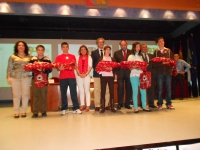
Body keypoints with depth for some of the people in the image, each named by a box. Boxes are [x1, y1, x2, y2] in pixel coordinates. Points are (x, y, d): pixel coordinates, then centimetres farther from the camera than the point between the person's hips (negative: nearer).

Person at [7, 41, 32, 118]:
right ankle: (16, 112, 13)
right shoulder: (12, 56, 8)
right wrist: (8, 77, -1)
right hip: (15, 78, 0)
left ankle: (24, 111, 14)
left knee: (25, 94, 2)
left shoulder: (29, 57, 8)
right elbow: (9, 67, 5)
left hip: (26, 77, 0)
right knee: (16, 94, 3)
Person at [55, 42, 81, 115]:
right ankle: (64, 109, 12)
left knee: (73, 92, -1)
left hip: (72, 77, 0)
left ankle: (76, 108, 4)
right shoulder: (58, 57, 10)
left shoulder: (72, 56, 14)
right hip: (62, 77, 0)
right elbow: (57, 67, 4)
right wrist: (60, 68, -18)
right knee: (63, 93, 3)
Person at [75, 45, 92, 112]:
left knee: (87, 90, -1)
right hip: (79, 76, 2)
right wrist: (79, 74, -10)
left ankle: (88, 105, 2)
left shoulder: (89, 57, 5)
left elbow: (90, 67, -2)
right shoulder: (77, 58, 11)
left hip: (86, 75, -2)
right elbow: (76, 67, 5)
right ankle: (82, 105, 13)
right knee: (81, 91, 6)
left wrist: (85, 74, -12)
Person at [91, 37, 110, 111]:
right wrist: (95, 69, -12)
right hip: (97, 73, -1)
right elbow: (92, 63, 3)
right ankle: (97, 105, 7)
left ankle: (106, 105, 12)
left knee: (106, 90, 3)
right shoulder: (93, 52, 9)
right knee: (97, 90, 0)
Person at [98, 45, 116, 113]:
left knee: (111, 91, 0)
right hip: (103, 76, -1)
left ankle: (112, 107, 8)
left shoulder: (112, 59, 15)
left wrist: (112, 68, -12)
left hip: (111, 76, 2)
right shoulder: (101, 59, 10)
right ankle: (103, 107, 5)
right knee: (103, 91, -2)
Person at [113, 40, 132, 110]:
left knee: (128, 88, 4)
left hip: (129, 72, 1)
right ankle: (120, 104, 6)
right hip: (120, 73, -1)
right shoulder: (116, 53, 10)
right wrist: (116, 72, -4)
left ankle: (127, 104, 15)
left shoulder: (131, 52, 9)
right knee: (120, 88, -4)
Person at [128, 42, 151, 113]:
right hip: (134, 75, -4)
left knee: (143, 91, 1)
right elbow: (129, 67, -1)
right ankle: (135, 107, 4)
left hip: (141, 75, 4)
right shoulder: (130, 56, 5)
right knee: (135, 92, -3)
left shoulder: (140, 56, 19)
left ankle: (144, 106, 12)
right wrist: (134, 67, -18)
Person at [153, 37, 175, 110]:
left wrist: (168, 62, -12)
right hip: (159, 72, -2)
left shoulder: (169, 51, 12)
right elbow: (154, 63, -1)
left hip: (168, 72, 2)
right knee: (160, 89, 1)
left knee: (168, 88, 4)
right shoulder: (156, 52, 7)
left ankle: (169, 104, 13)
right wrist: (162, 63, -14)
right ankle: (160, 104, 8)